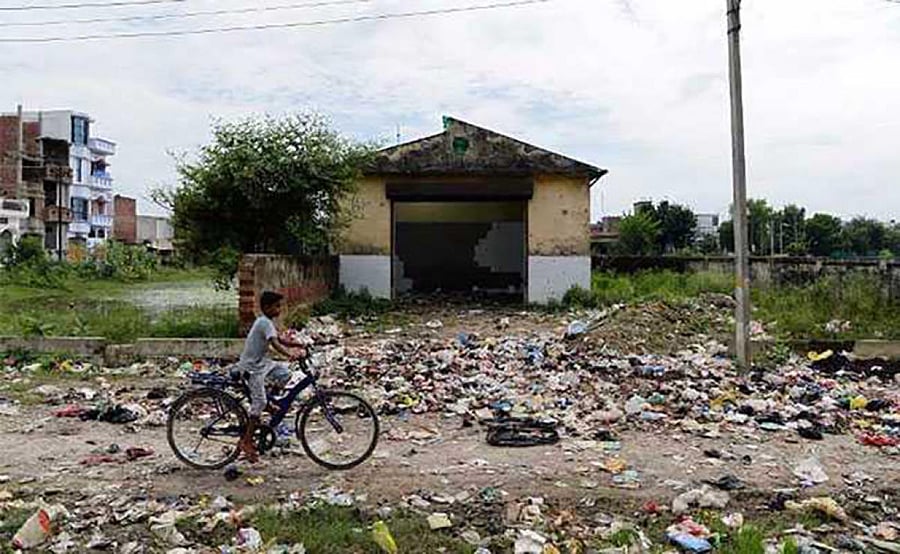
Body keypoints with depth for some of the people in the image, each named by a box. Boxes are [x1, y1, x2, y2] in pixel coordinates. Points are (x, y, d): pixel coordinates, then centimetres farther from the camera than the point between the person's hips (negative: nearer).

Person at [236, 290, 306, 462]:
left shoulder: (266, 322, 10)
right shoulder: (265, 323, -20)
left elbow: (280, 339, 16)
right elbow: (275, 344, -35)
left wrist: (298, 345, 5)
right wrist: (291, 355, -48)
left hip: (262, 362, 9)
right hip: (252, 367, -9)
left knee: (285, 372, 0)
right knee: (259, 402, -8)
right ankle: (247, 441, -1)